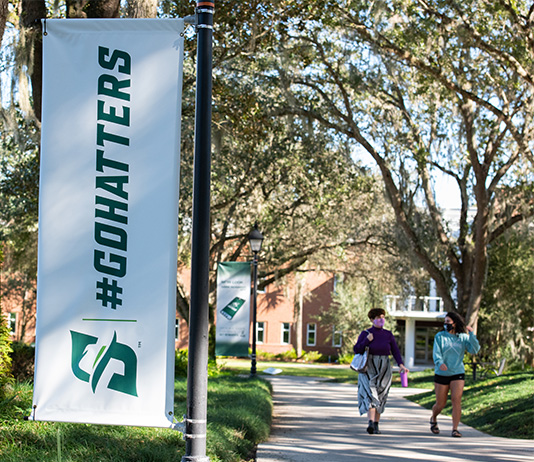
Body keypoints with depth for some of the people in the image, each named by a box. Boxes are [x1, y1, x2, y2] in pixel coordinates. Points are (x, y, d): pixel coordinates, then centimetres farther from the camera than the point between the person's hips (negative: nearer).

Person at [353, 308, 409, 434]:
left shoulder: (388, 335, 5)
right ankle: (371, 423, -29)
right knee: (370, 394, -18)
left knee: (380, 397, 6)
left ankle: (376, 425, 17)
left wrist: (401, 365, -15)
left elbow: (395, 351, -1)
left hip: (383, 371, 3)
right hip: (368, 370, -3)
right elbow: (356, 350, -5)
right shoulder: (365, 334, -1)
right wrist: (367, 341, -17)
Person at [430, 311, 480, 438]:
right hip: (441, 374, 0)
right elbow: (436, 353, -10)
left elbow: (475, 350, -10)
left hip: (458, 373, 0)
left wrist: (471, 334, -15)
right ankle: (433, 419, 39)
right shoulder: (440, 336, 0)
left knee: (456, 400, -16)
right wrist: (440, 363, -30)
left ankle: (455, 429, -12)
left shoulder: (464, 337, 3)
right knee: (440, 404, 6)